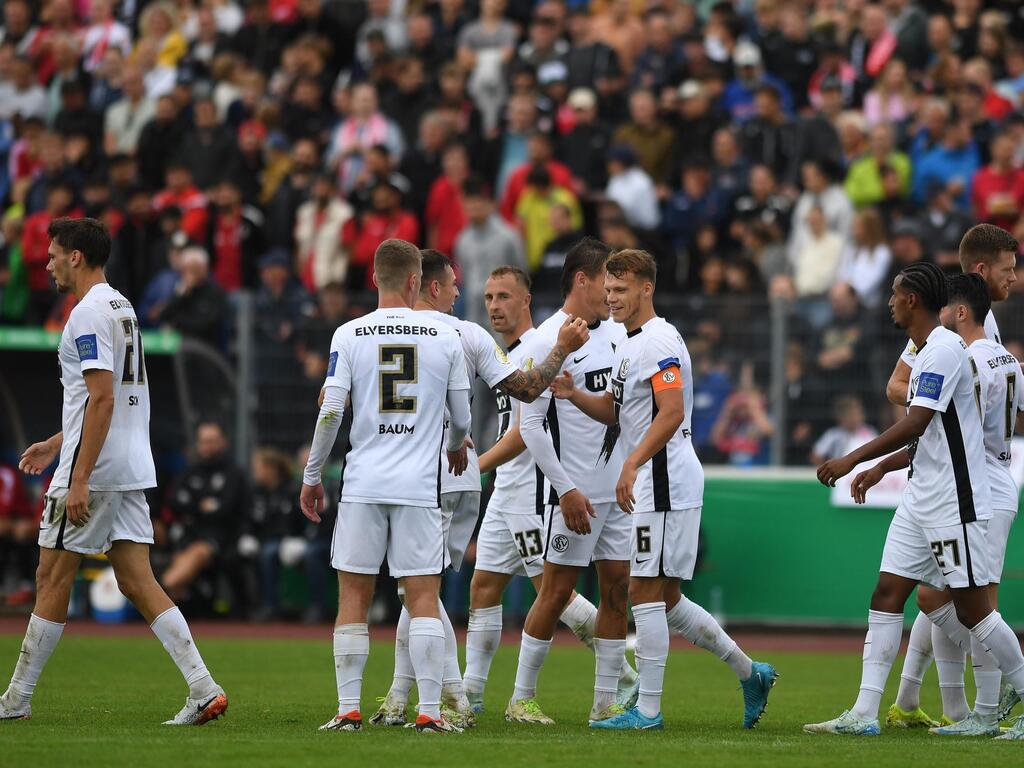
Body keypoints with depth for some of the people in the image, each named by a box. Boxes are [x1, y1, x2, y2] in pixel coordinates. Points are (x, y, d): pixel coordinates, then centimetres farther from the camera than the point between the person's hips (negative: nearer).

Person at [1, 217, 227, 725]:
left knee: (53, 577, 1)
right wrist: (56, 444, 32)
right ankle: (204, 689, -8)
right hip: (132, 468, 9)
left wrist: (79, 480, -22)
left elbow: (102, 398, -21)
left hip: (94, 472, -9)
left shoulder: (89, 313, -13)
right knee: (137, 582, 3)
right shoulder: (121, 308, 18)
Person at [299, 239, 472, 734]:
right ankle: (429, 711, -4)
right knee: (423, 598, 1)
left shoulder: (349, 335, 0)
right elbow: (461, 419, 8)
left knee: (353, 597, 7)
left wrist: (312, 476, 6)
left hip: (363, 484, 0)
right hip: (419, 486, 0)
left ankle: (348, 710, 5)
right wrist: (455, 447, 32)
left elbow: (330, 411, -5)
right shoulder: (445, 338, 2)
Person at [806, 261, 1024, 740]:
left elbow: (916, 425, -24)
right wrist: (880, 468, 21)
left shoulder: (943, 349, -15)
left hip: (954, 501, -10)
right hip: (922, 498, 10)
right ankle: (864, 714, 1)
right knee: (887, 595, 2)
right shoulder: (927, 353, 16)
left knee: (971, 608, -5)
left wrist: (853, 459, -23)